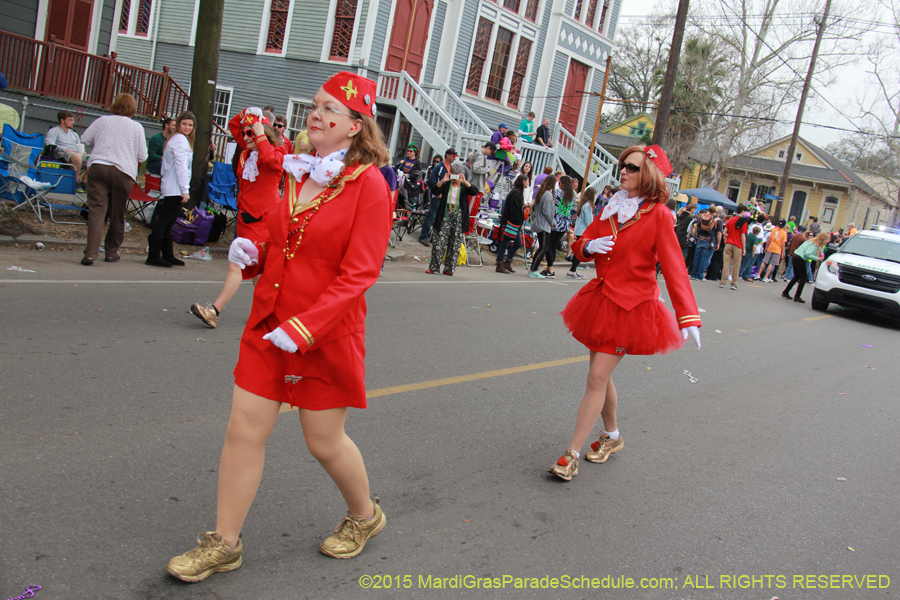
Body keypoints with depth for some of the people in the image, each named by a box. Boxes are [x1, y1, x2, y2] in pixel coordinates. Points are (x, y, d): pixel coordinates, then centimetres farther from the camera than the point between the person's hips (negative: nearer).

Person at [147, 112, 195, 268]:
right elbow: (181, 166, -15)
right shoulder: (180, 140, -9)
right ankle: (153, 256, -6)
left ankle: (167, 255, 20)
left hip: (169, 189, 10)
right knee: (163, 222, -8)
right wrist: (185, 190, -17)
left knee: (166, 224, 13)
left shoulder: (175, 139, 21)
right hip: (175, 189, -10)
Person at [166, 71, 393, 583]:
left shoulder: (368, 184, -12)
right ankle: (224, 543, 23)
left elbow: (359, 273, -17)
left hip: (328, 333, -6)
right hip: (268, 325, 6)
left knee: (325, 441, 8)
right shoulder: (298, 174, 9)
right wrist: (251, 253, 0)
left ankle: (365, 516, 37)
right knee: (244, 430, 7)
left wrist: (302, 328, -22)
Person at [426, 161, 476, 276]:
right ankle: (433, 266, -1)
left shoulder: (464, 186, 7)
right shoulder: (446, 184, 8)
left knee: (455, 243, 2)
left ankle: (449, 268, 9)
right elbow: (435, 191, -7)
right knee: (440, 240, -5)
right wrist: (443, 180, -18)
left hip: (459, 216, 0)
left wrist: (464, 181, -21)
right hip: (446, 214, 0)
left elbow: (475, 192, -12)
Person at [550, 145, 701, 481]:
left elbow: (674, 268, -17)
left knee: (597, 379, -9)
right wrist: (589, 247, -12)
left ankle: (572, 454, -3)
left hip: (632, 307, -7)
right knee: (601, 375, 15)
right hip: (600, 299, 7)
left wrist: (688, 317, -25)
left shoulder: (658, 215, -10)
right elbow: (581, 247, 13)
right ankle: (612, 436, 37)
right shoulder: (612, 208, 9)